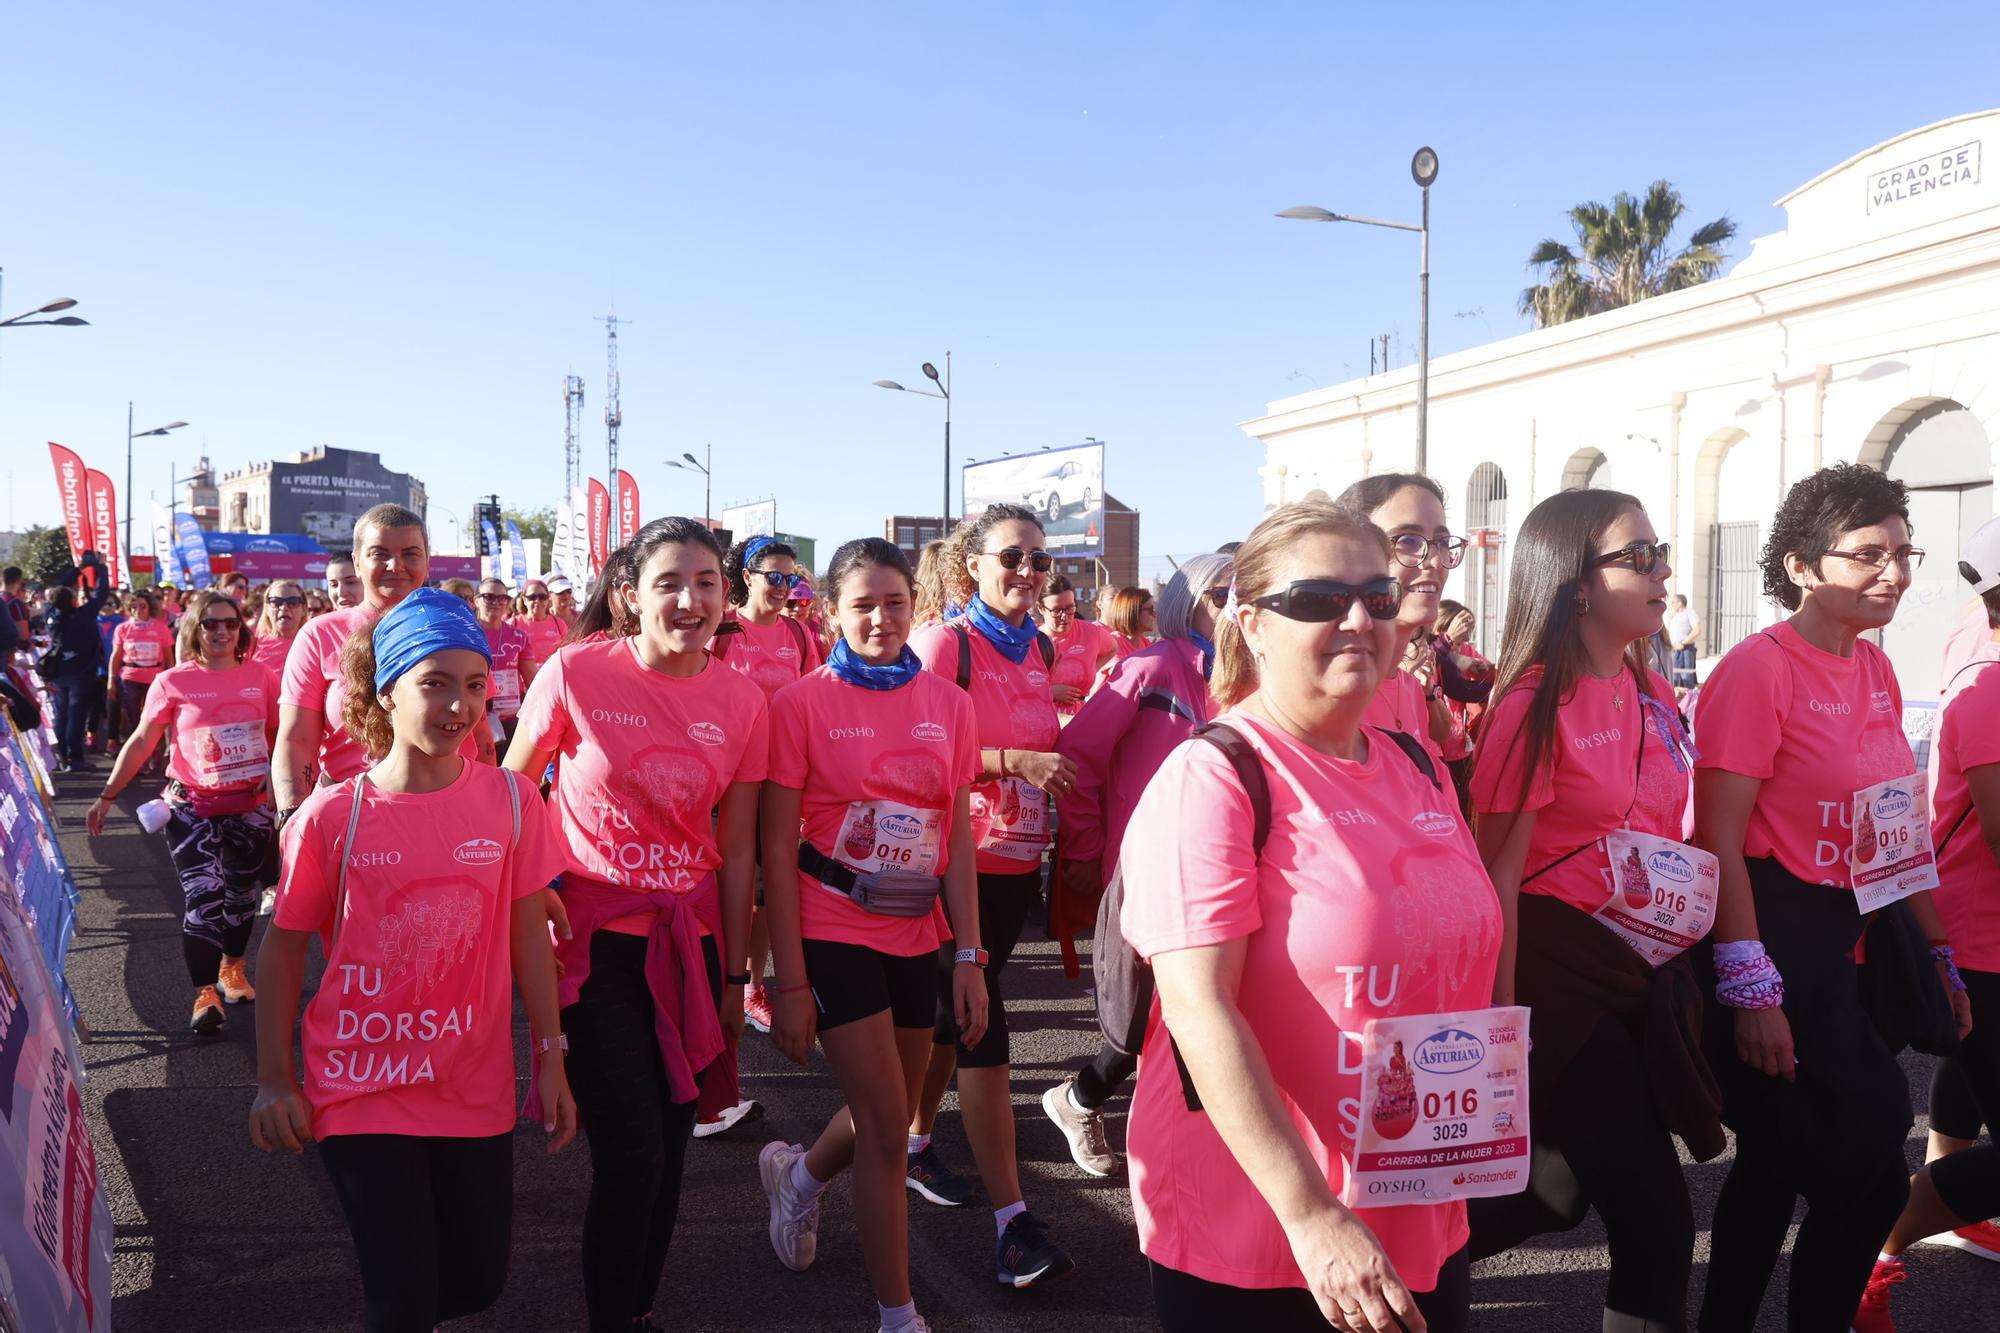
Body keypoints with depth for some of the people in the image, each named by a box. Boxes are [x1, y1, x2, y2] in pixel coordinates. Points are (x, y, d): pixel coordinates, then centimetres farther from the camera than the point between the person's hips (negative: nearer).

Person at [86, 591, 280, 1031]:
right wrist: (107, 796, -3)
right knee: (204, 897, -11)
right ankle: (206, 992, -1)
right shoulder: (172, 682, -5)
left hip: (251, 805, 2)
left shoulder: (260, 675, -1)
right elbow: (141, 742, -1)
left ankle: (232, 967, 36)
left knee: (242, 894, 14)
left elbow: (280, 736, 7)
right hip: (191, 806, -2)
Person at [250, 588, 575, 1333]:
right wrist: (275, 1079, 0)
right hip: (361, 1093, -2)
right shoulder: (331, 816, -11)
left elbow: (529, 934, 0)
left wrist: (550, 1059, 2)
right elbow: (284, 948, 0)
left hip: (477, 1090, 3)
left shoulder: (511, 800, -7)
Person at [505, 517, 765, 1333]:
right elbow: (513, 787, 3)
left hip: (689, 939, 4)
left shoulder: (742, 701, -2)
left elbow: (737, 849, 3)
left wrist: (733, 973, 6)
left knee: (669, 1151, 13)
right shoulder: (575, 673, -11)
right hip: (594, 936, -3)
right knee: (631, 1156, -6)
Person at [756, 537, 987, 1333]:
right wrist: (790, 981, -11)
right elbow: (778, 848, -9)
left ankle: (798, 1175, 51)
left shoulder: (948, 704, 1)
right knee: (887, 1131, -2)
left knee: (886, 1120, 18)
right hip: (833, 933, -4)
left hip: (917, 936, 5)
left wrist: (969, 956, -1)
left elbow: (958, 837, 4)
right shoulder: (802, 703, -9)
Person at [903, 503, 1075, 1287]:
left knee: (953, 1013, 18)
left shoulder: (1039, 650, 9)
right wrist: (1016, 761, -23)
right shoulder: (944, 644, -11)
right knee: (981, 1026, -6)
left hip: (1017, 862, 7)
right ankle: (1012, 1216, -3)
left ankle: (916, 1141, 37)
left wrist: (1051, 762, 3)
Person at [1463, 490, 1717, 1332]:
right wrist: (1500, 1018, -16)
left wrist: (1689, 965, 14)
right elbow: (1499, 871, -15)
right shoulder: (1537, 705, -14)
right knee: (1657, 1218, -1)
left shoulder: (1655, 696, 9)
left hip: (1651, 972, 8)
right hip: (1562, 972, -7)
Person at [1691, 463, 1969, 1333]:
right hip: (1774, 935, -8)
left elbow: (1894, 829, 17)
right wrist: (1750, 990, -23)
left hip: (1844, 940, 8)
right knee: (1866, 1177, -1)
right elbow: (1720, 842, -19)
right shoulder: (1759, 669, -15)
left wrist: (1939, 949, 16)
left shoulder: (1875, 672, 9)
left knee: (1775, 1164, 17)